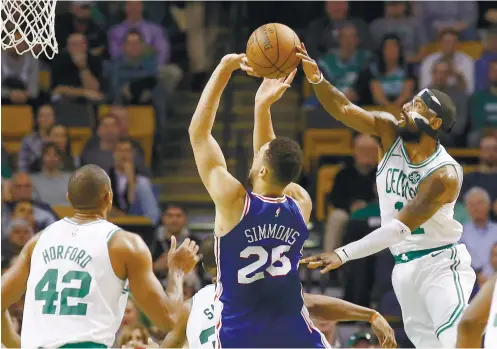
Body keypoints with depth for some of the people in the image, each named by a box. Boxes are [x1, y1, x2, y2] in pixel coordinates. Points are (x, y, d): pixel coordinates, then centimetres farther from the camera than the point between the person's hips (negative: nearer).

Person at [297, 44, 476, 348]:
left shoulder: (444, 175, -23)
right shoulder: (390, 132, -6)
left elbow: (400, 227, -27)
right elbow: (343, 109, -15)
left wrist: (345, 254, -32)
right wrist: (317, 79, -35)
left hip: (440, 264, -7)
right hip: (404, 266, 7)